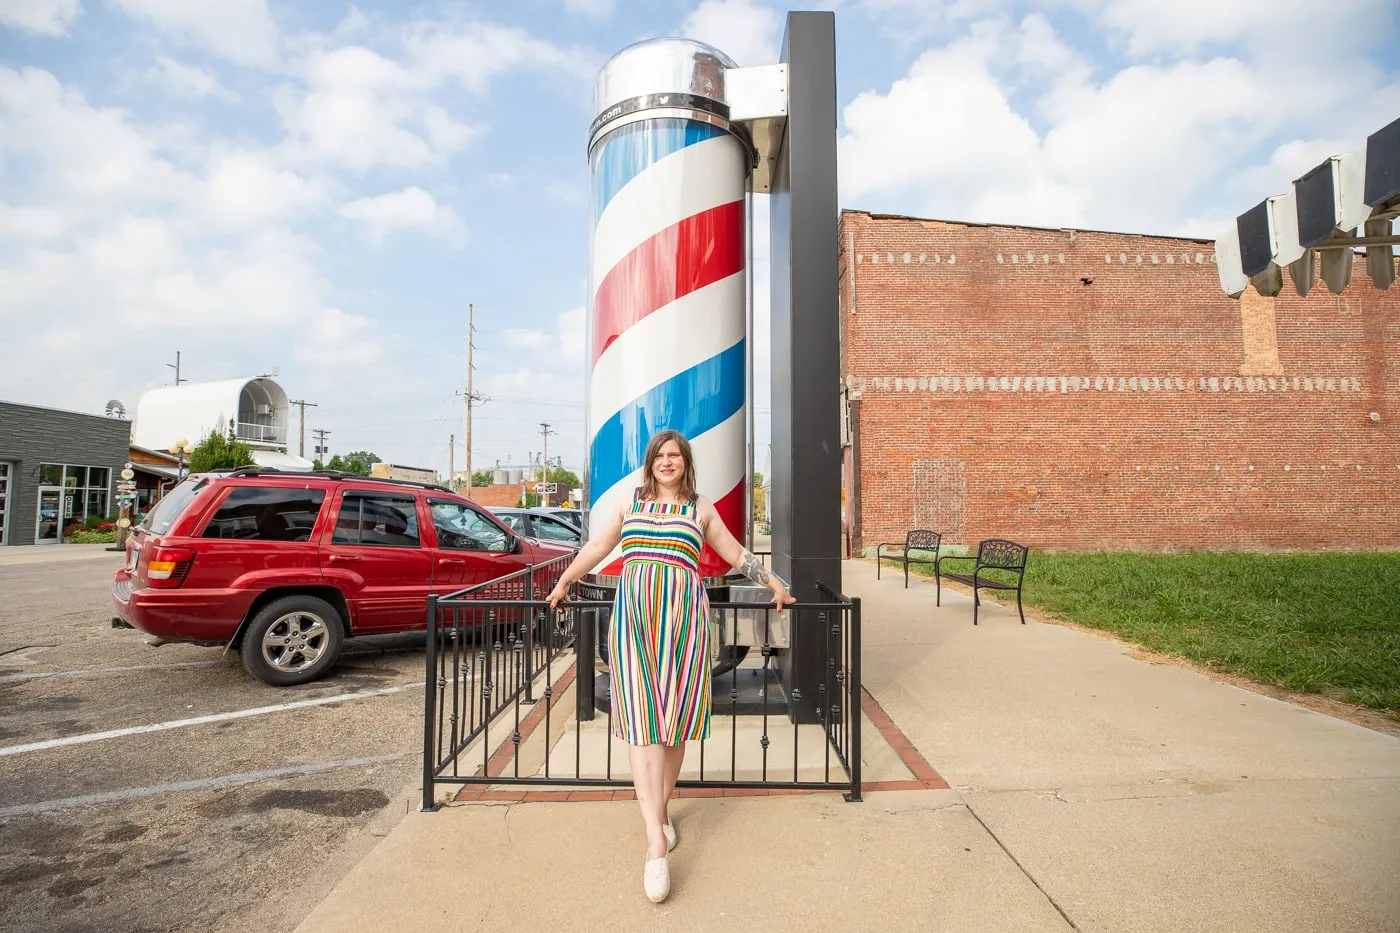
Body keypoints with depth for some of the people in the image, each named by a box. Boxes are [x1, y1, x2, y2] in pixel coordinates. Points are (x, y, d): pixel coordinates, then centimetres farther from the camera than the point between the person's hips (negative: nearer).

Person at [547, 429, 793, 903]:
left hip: (683, 616, 0)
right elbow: (596, 548, 25)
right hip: (633, 616, 0)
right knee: (641, 722, -9)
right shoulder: (630, 504, 17)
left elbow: (735, 553, 22)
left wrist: (773, 582, 23)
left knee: (674, 719, 2)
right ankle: (656, 841, -10)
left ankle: (662, 809, 23)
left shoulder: (701, 508, 14)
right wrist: (564, 583, 29)